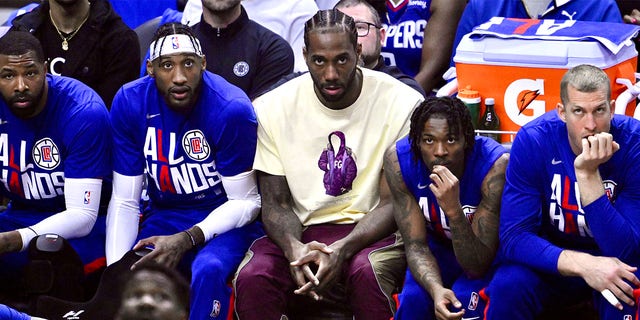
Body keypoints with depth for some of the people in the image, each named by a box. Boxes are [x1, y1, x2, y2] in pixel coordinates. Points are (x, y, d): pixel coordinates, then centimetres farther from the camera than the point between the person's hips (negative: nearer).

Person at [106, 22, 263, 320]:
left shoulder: (231, 110, -21)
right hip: (164, 216, 3)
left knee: (208, 271, -34)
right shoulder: (129, 103, -11)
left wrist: (187, 239, -26)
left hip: (225, 221, -3)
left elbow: (246, 203, -12)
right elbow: (124, 201, -5)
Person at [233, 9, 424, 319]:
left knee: (367, 270, -37)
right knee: (252, 278, -30)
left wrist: (341, 251, -25)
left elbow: (393, 202, -7)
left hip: (371, 232, -2)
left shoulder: (402, 104, -8)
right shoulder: (272, 107, -1)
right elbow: (275, 202, 2)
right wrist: (294, 248, -22)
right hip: (302, 232, 2)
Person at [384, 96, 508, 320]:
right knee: (413, 299, -26)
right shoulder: (398, 160, -23)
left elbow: (478, 266, -31)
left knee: (467, 300, -30)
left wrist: (454, 210, -47)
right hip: (439, 247, 3)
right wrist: (436, 289, -39)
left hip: (491, 253, -3)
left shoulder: (496, 165, -33)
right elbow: (415, 244, -18)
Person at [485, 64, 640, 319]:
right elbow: (514, 237, -21)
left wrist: (588, 175, -35)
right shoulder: (532, 141, -18)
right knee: (507, 287, -31)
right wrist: (581, 264, -37)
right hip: (553, 258, 1)